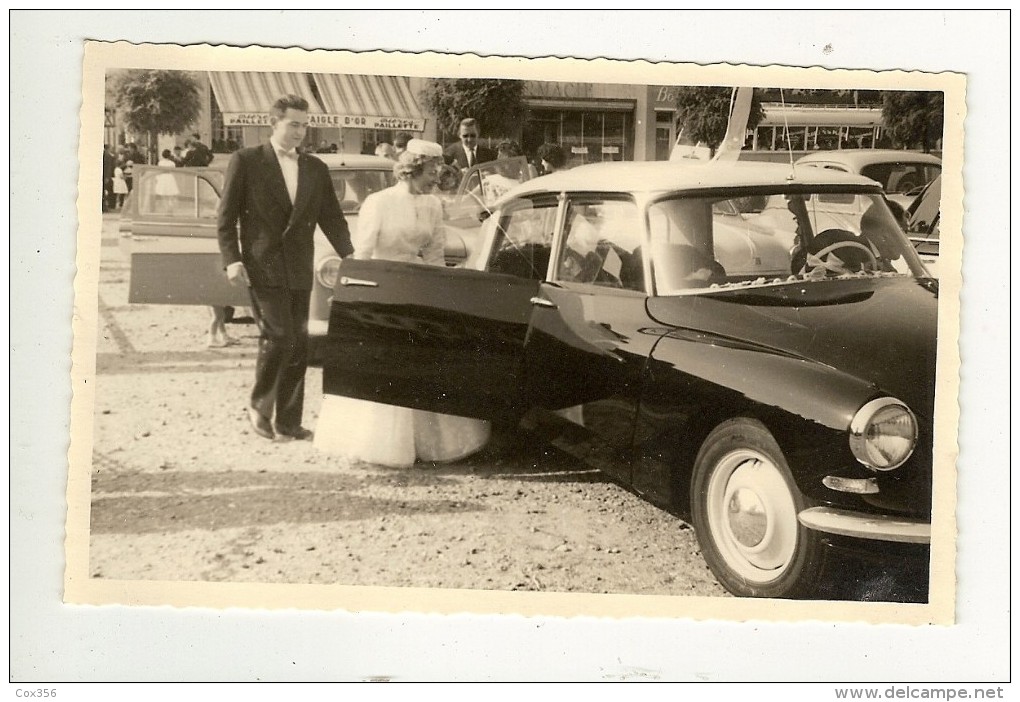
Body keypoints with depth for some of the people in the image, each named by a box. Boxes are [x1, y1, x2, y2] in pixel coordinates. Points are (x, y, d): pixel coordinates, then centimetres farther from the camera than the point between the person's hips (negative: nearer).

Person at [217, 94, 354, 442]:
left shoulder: (316, 168, 12)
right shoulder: (246, 161, 0)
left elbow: (332, 218, 12)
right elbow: (226, 217, -1)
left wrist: (351, 257, -1)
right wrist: (232, 259, -12)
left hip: (299, 271, 5)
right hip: (263, 267, -4)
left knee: (298, 344, 4)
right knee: (278, 336, -13)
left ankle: (288, 422, 13)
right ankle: (259, 407, 9)